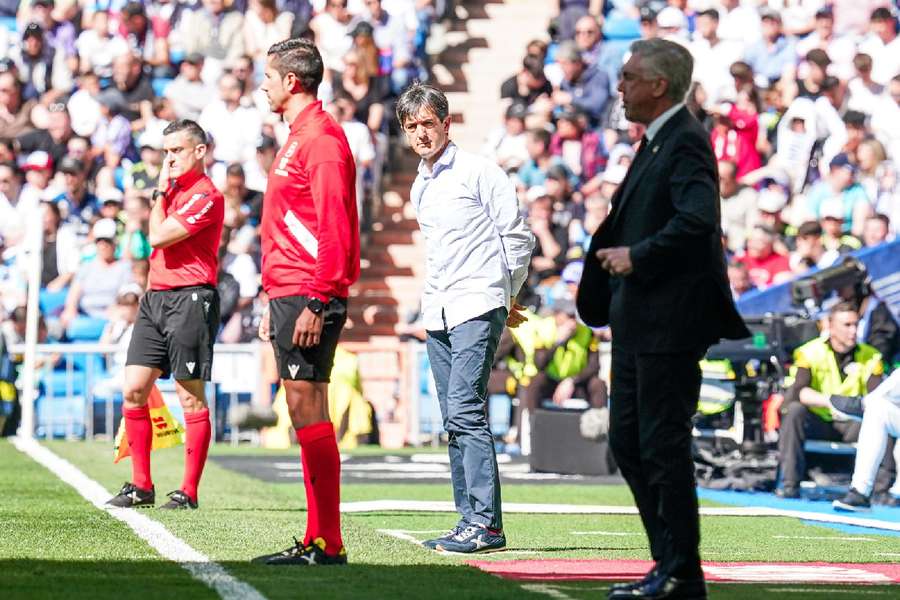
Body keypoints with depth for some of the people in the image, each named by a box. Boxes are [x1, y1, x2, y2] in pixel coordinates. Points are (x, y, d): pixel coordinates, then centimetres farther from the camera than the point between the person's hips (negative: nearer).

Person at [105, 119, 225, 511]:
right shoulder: (173, 189, 17)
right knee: (133, 390, 3)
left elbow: (159, 236, -14)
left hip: (189, 299, -9)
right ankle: (141, 486, 8)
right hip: (155, 297, 9)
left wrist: (159, 192, -5)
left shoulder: (206, 196, -10)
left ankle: (188, 492, 0)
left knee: (191, 398, -4)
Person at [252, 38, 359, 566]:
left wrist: (315, 303, -23)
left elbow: (335, 228, -18)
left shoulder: (321, 137, -11)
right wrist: (274, 301, 23)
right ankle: (317, 539, 12)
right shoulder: (299, 137, 20)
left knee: (308, 409, -10)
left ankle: (327, 544, -9)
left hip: (308, 299, -10)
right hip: (289, 294, 10)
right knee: (305, 412, 10)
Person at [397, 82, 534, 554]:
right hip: (437, 312, 8)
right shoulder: (420, 188, 17)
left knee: (465, 410, -16)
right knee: (455, 420, 6)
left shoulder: (479, 171, -5)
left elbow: (518, 237, -3)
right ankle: (469, 518, 9)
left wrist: (505, 297, 5)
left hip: (477, 307, -8)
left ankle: (485, 523, -17)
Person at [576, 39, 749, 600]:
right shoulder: (656, 141, 17)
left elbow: (697, 220, -27)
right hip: (638, 322, 10)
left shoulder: (686, 141, -14)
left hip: (668, 322, -10)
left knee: (664, 446, -5)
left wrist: (637, 257, -19)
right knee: (627, 443, 12)